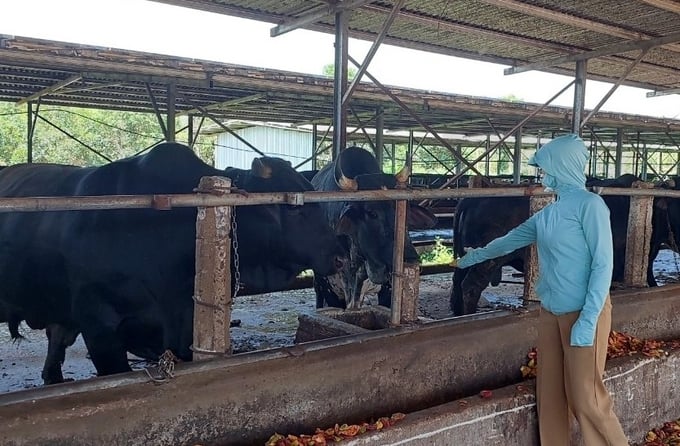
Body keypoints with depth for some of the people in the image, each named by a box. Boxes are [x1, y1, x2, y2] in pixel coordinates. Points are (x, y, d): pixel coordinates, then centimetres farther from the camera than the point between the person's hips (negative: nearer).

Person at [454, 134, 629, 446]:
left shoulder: (589, 204, -11)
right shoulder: (547, 214, 10)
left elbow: (603, 264, -15)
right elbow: (511, 240, 26)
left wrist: (588, 320, -20)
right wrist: (475, 256, 38)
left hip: (585, 313, -7)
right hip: (550, 312, 7)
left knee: (585, 397, -3)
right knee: (550, 395, 10)